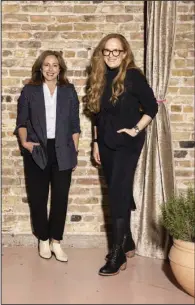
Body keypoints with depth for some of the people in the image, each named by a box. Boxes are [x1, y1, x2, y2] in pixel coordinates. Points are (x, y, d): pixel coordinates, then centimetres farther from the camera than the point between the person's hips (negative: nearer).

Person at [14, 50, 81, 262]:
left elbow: (75, 124, 7)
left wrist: (75, 152, 4)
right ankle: (43, 240, 22)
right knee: (38, 197, 5)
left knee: (60, 197, 2)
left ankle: (56, 241, 16)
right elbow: (21, 121, 6)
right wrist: (24, 142, -11)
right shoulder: (29, 91, 4)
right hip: (37, 151, 0)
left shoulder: (69, 91, 7)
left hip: (62, 152, 1)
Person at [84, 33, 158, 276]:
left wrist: (136, 130, -12)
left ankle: (118, 255, 0)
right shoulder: (99, 78, 8)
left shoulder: (133, 76, -9)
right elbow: (97, 115, 13)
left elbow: (152, 107, -7)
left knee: (118, 195, -9)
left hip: (127, 144, -6)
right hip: (106, 144, 6)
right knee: (119, 194, 12)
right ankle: (127, 243, 27)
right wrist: (96, 142, 11)